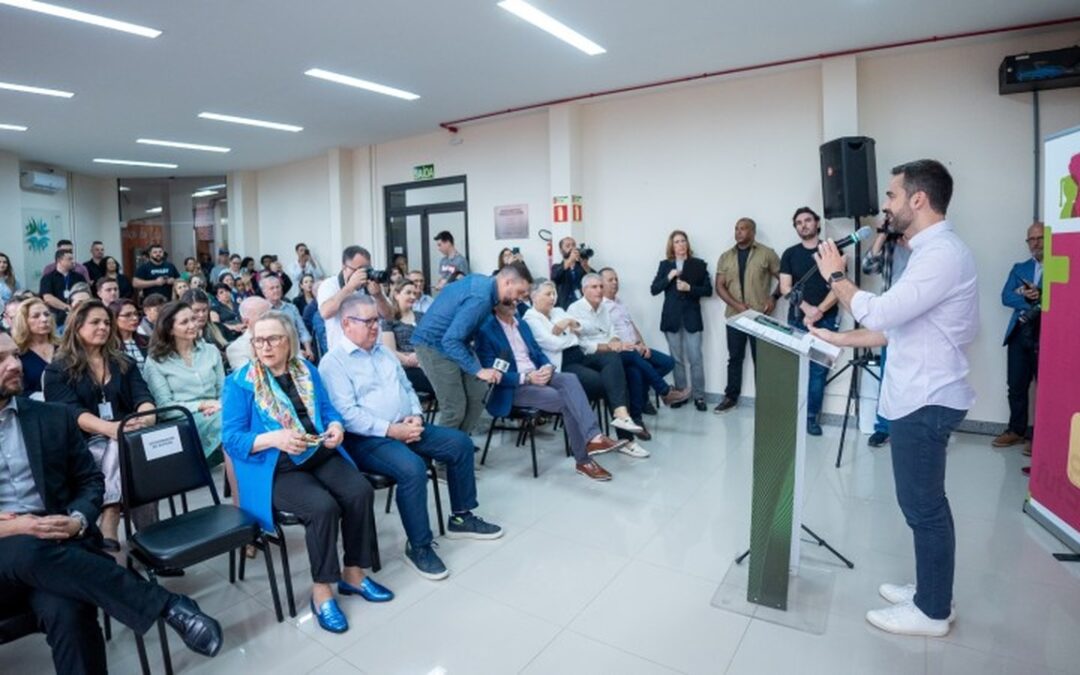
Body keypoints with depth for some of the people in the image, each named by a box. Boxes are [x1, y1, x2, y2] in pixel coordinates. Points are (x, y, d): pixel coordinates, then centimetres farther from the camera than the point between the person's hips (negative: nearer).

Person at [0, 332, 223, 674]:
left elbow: (90, 481, 12)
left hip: (54, 540, 1)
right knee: (30, 549, -37)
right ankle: (168, 604, -31)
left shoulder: (54, 417, 11)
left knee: (66, 611, -32)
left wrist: (78, 520, -10)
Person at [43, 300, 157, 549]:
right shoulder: (58, 369, 7)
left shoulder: (124, 362, 17)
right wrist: (110, 428, -29)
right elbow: (70, 412, -8)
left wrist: (147, 416, -22)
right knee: (120, 449, -35)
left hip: (123, 438, 2)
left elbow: (142, 396, 4)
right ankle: (110, 528, -33)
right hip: (84, 443, -1)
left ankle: (109, 528, -39)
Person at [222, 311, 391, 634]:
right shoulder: (240, 382, -4)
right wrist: (274, 439, -26)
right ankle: (321, 590, -8)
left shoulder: (307, 371, 10)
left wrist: (336, 426, -9)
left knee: (360, 492, -20)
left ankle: (353, 573, 0)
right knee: (323, 507, -29)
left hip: (321, 456, 5)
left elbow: (327, 409, 15)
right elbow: (231, 438, -8)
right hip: (275, 470, -4)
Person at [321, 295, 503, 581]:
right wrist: (391, 430, -21)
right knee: (412, 468, -33)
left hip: (405, 428, 8)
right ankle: (418, 546, -13)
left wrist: (415, 416, -3)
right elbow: (347, 414, -18)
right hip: (367, 438, -8)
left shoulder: (383, 351, 16)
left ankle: (461, 517, 12)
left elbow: (407, 388, 17)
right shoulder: (333, 362, -9)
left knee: (460, 443, -4)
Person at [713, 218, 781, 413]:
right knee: (734, 358, 9)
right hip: (734, 315, 3)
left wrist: (774, 297, -10)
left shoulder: (767, 254, 0)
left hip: (760, 316, -3)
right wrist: (737, 305, -9)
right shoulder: (725, 257, 9)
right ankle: (731, 397, 17)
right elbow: (720, 286, 3)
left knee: (761, 359, 4)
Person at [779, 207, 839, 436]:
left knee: (819, 369, 0)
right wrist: (807, 309, -12)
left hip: (826, 319, -1)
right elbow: (785, 288, 2)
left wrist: (819, 310, -14)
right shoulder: (790, 254, 9)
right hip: (797, 319, 1)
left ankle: (811, 416, 8)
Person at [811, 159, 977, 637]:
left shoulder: (943, 254, -19)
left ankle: (932, 611, 19)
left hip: (926, 401, -10)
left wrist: (835, 276, -11)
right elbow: (896, 327, 17)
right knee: (925, 504, 18)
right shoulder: (930, 252, 15)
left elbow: (879, 315, -25)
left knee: (923, 507, 3)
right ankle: (929, 592, 33)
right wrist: (839, 340, 14)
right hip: (918, 398, 10)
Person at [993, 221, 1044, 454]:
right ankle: (1016, 430, 19)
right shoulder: (1019, 268, 15)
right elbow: (1006, 297, 2)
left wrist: (1038, 295, -17)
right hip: (1019, 333, 4)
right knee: (1016, 385, 8)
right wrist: (1028, 298, -14)